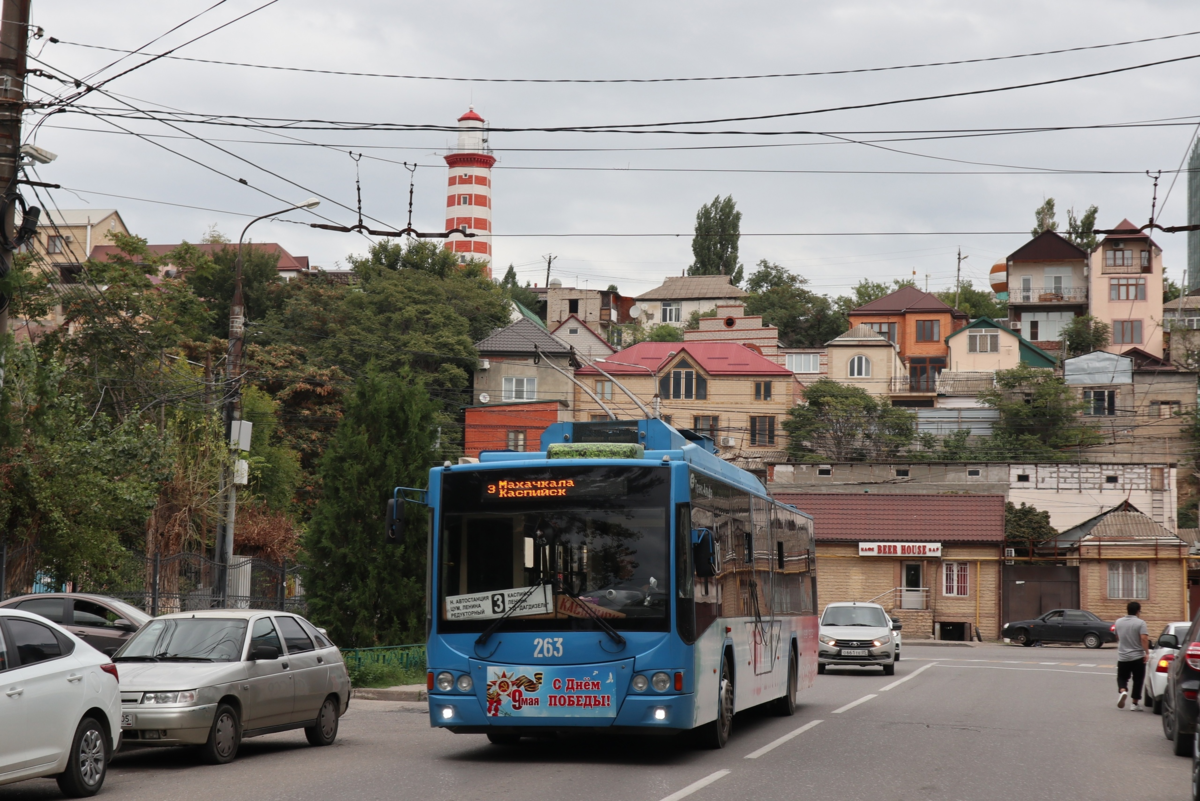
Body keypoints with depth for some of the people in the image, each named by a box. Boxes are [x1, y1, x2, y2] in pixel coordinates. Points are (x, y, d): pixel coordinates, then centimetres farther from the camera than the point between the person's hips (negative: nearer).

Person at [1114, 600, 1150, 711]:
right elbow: (1144, 638, -20)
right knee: (1138, 680, 7)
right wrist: (1147, 652, -16)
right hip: (1137, 657, -3)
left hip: (1122, 657, 3)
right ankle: (1135, 703, 8)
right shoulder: (1140, 623, -10)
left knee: (1122, 678, 12)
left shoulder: (1119, 622, 5)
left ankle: (1122, 691, -18)